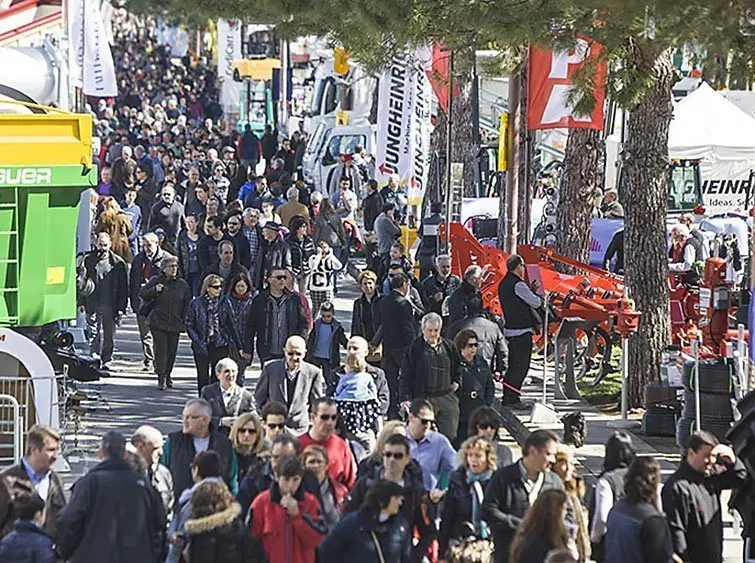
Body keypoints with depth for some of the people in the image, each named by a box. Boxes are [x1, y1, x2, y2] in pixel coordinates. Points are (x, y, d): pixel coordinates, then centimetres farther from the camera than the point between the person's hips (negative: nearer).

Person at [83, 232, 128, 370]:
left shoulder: (118, 263, 3)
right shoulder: (88, 260, 5)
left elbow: (123, 287, 4)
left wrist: (121, 307, -1)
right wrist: (81, 302, 1)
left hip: (110, 305, 0)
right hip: (93, 305, 0)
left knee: (109, 334, 6)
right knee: (94, 333, -5)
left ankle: (106, 360, 16)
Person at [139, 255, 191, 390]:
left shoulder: (182, 285, 7)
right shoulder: (156, 281, 2)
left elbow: (187, 304, 12)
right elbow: (142, 294, 3)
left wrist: (185, 321, 4)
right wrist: (154, 290, -15)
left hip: (175, 323, 3)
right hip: (158, 322, -3)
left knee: (172, 351, 7)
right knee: (161, 349, -11)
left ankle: (168, 376, 23)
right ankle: (161, 378, -8)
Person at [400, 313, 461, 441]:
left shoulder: (448, 347, 12)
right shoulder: (414, 348, 0)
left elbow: (457, 369, 28)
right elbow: (406, 376, 0)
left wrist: (457, 382, 11)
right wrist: (405, 398, -7)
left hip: (448, 398, 4)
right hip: (424, 399, -4)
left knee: (449, 435, 1)